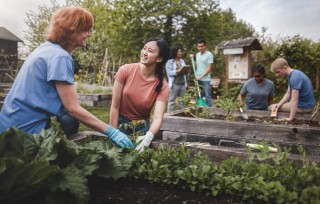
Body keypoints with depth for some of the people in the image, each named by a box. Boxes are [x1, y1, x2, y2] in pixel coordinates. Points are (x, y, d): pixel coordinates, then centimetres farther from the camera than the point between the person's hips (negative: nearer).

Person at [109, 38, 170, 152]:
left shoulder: (162, 85, -15)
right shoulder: (126, 70, -16)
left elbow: (158, 118, -25)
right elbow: (115, 106, -13)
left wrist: (148, 137, -44)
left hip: (142, 127, 1)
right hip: (121, 123, 0)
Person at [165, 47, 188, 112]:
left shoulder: (182, 61, 16)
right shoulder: (169, 62, -2)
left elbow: (185, 71, 18)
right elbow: (169, 72, -11)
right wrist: (178, 71, -19)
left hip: (183, 84, 6)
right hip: (174, 84, -5)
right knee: (171, 101, -2)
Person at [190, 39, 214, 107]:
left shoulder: (209, 55, -7)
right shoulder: (197, 54, 13)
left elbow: (209, 69, -11)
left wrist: (201, 76, -16)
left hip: (205, 80, -6)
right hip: (197, 79, 6)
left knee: (207, 97, -1)